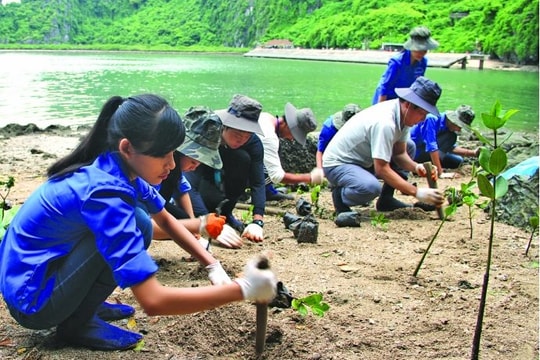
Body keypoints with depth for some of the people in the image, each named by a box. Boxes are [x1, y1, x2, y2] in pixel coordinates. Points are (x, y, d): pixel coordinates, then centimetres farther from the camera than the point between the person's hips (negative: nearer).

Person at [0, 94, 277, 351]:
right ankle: (76, 324, -6)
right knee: (138, 224, -20)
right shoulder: (104, 191, -31)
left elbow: (165, 220, 11)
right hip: (30, 300, -8)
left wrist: (212, 265, -2)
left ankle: (82, 305, 11)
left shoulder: (117, 168, -6)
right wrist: (243, 289, -30)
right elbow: (153, 301, -36)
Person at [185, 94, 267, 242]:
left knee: (243, 158, -27)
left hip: (221, 182, 5)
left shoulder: (253, 142, -23)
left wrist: (257, 222, -43)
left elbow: (258, 183, -28)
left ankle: (225, 212, -7)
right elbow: (189, 187, -43)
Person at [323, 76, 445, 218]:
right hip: (337, 164, -10)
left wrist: (416, 167, -19)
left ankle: (386, 199, 9)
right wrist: (417, 192, -31)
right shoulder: (384, 123, -31)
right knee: (371, 187, -38)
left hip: (363, 161, 10)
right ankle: (340, 195, -5)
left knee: (409, 147, 10)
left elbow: (399, 153, 2)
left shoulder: (404, 115, -4)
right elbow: (382, 169, -31)